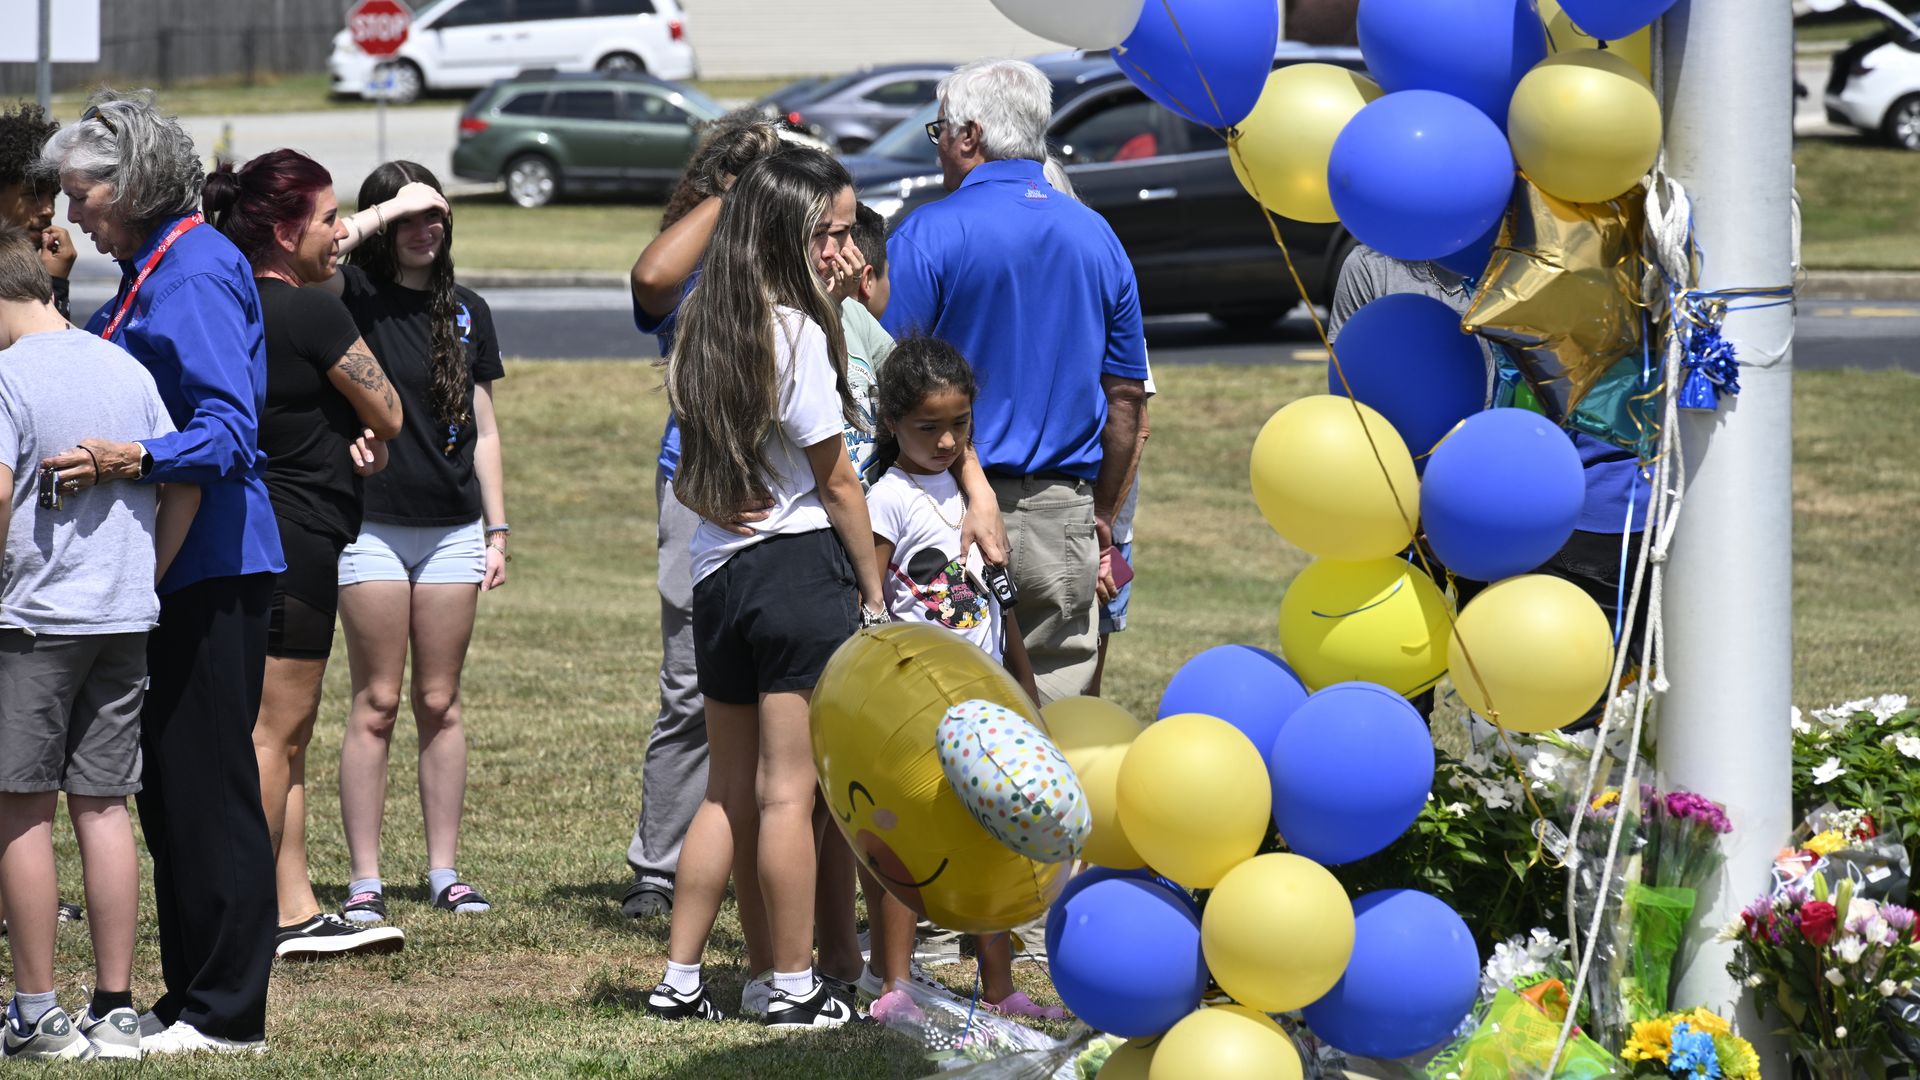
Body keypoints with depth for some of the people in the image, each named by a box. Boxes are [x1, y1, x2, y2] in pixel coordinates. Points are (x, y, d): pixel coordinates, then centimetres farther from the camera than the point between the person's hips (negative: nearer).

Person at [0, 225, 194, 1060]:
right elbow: (186, 483, 9)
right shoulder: (127, 368, 8)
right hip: (126, 617, 6)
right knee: (103, 806, 9)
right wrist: (147, 577, 14)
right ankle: (115, 1011, 9)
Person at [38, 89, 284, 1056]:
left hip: (212, 571, -10)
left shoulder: (194, 273, -14)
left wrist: (133, 461, -37)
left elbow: (229, 430, -23)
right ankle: (190, 997, 17)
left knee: (206, 784, -6)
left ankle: (226, 1013, -2)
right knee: (168, 786, 12)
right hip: (178, 573, 10)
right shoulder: (150, 275, 17)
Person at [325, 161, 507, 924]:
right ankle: (364, 881, 2)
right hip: (371, 524, -4)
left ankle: (445, 873, 12)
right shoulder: (355, 297, -2)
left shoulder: (467, 312, 10)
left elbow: (482, 431, 13)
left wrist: (497, 531, 9)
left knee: (440, 702, 7)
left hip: (453, 528, 4)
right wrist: (385, 210, -19)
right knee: (377, 703, -2)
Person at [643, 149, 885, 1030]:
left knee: (728, 793, 14)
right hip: (800, 568, -7)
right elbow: (837, 482, -7)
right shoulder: (797, 331, -12)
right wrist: (874, 593, 0)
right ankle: (794, 989, 2)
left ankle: (679, 980, 15)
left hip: (718, 575, 7)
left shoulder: (706, 329, 10)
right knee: (788, 792, -2)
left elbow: (690, 482, 11)